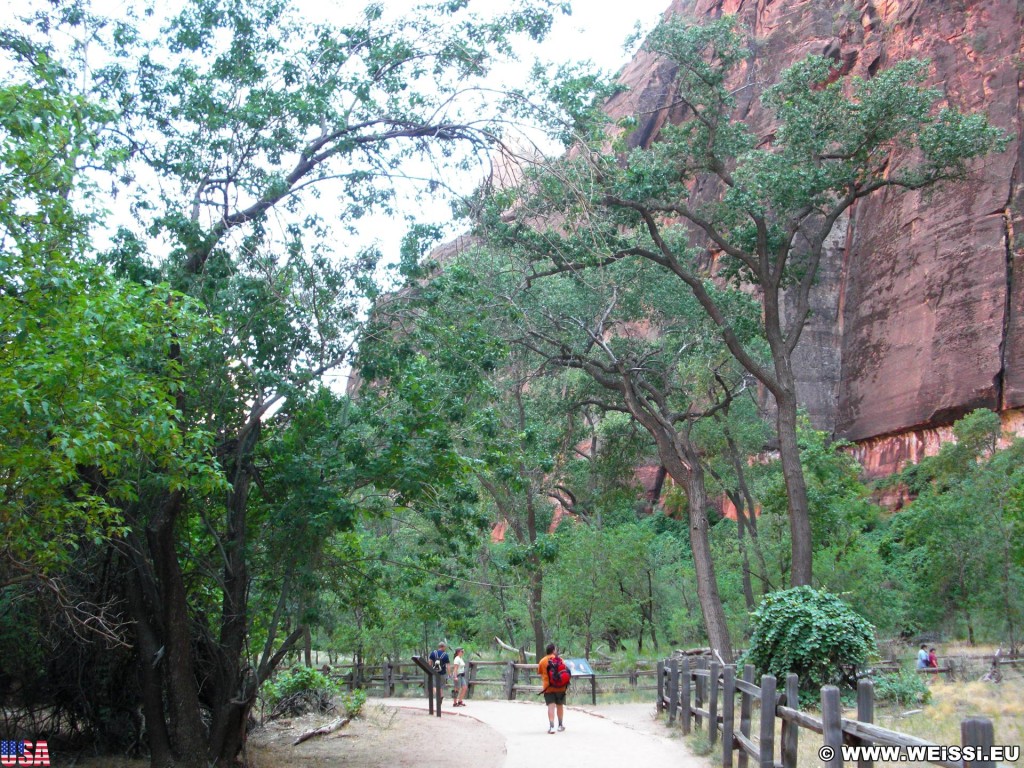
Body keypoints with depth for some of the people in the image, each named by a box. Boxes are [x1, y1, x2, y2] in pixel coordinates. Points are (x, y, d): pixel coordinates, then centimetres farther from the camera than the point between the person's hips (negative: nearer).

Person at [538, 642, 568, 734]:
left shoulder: (542, 661, -1)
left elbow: (539, 672, 8)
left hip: (548, 687, -1)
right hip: (560, 687, 1)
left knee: (551, 706, -7)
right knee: (560, 705, 17)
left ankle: (551, 726, -21)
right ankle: (560, 725, 30)